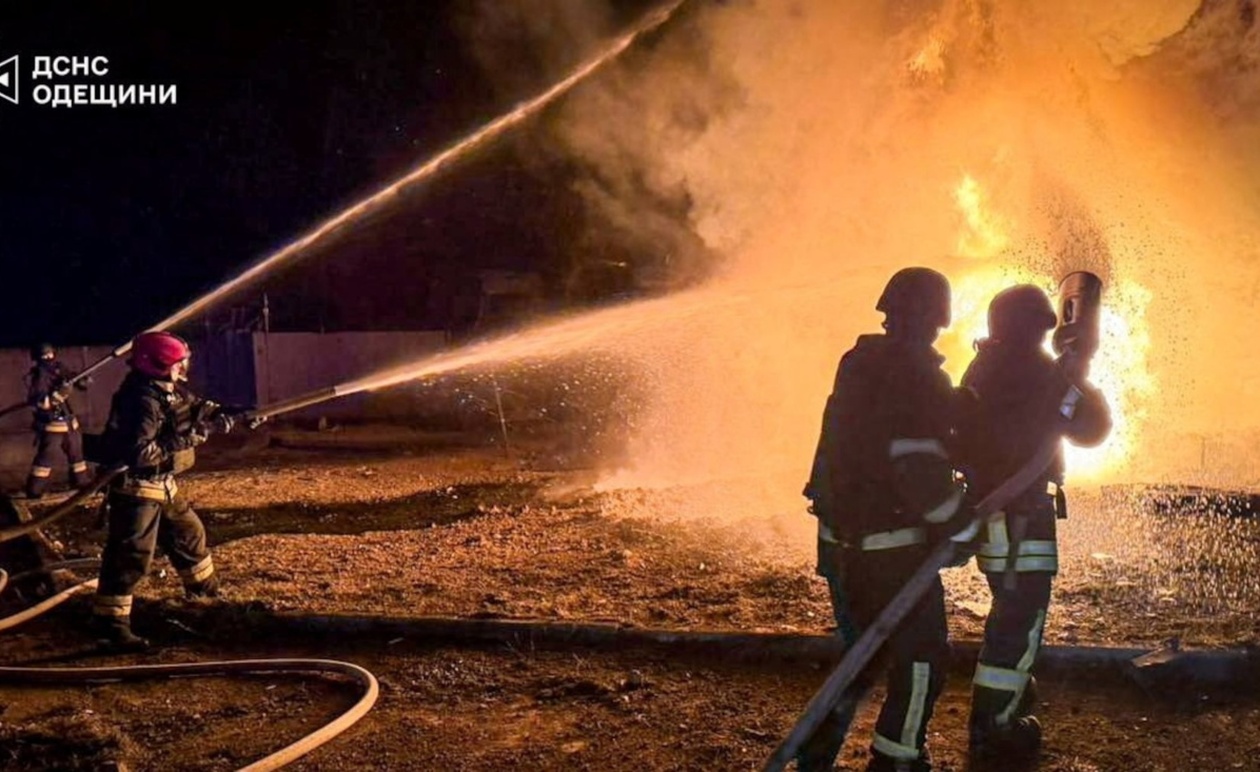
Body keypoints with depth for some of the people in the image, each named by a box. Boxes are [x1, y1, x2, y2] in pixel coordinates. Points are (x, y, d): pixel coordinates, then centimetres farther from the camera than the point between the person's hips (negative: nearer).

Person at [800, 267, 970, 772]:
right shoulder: (919, 380, -17)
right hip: (893, 547, -8)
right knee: (921, 659, 6)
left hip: (840, 540, 8)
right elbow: (923, 472, -23)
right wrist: (958, 530, -13)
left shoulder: (857, 366, 8)